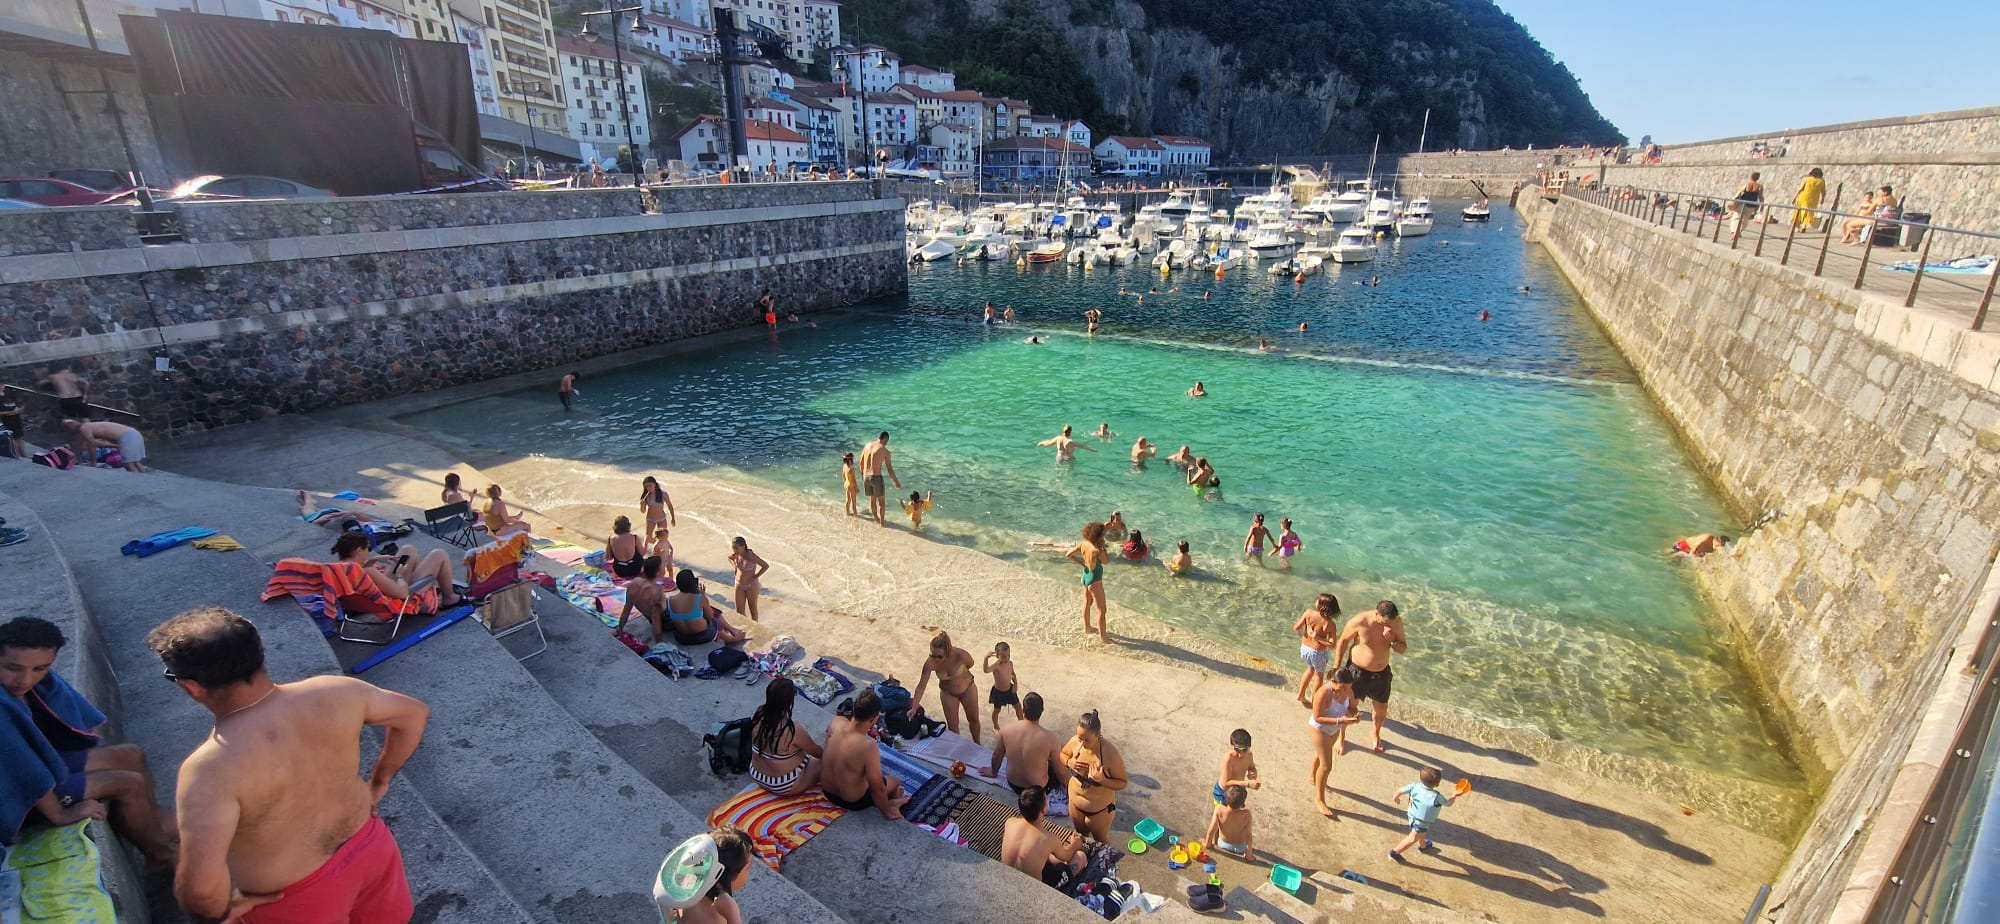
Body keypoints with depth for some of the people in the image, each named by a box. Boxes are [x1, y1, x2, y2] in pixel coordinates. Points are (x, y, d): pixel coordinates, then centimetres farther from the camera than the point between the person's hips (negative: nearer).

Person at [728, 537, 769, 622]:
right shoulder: (735, 555, -9)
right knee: (739, 611, 11)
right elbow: (729, 557, 17)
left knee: (752, 609, 11)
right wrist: (735, 567, 5)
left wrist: (756, 576, -17)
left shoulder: (751, 556, -26)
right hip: (739, 585, 5)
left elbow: (766, 566, -23)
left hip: (751, 585, -5)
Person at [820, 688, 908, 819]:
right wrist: (887, 811, -8)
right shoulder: (868, 746, -38)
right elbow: (877, 788, -25)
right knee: (896, 782, 20)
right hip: (852, 801, -5)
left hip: (827, 791, 6)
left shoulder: (835, 724, -20)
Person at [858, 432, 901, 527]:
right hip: (876, 477, -5)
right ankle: (882, 522, 26)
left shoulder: (867, 446, 4)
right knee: (881, 500, 15)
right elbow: (889, 469, -8)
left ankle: (876, 519, 39)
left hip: (866, 476, 5)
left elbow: (861, 463, 12)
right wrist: (896, 482, 2)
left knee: (872, 499, 23)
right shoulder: (885, 450, -11)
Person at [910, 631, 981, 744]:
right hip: (948, 693, 0)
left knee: (974, 719, 19)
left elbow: (970, 664, -13)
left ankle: (977, 744, 44)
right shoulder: (930, 663, -34)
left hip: (968, 688, 0)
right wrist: (914, 708, -27)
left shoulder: (961, 655, -37)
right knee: (952, 726, 6)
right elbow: (921, 687, -26)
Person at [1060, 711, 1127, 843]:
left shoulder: (1110, 753, -32)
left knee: (1100, 841, 24)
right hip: (1075, 804, 4)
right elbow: (1062, 755, 1)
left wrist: (1102, 780, -38)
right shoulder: (1075, 742, -21)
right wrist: (1069, 762, -21)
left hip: (1100, 810, -4)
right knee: (1079, 836, 30)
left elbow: (1123, 783, -21)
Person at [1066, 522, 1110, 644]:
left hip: (1086, 576, 8)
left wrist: (1082, 564, 3)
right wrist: (1103, 547, -11)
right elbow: (1106, 562, -10)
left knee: (1086, 604, 26)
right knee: (1101, 610, 4)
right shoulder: (1097, 551, -31)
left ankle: (1086, 628, 43)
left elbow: (1068, 555, -1)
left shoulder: (1083, 544, -11)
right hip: (1095, 580, -8)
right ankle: (1103, 637, 12)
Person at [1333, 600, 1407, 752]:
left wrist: (1392, 642, -28)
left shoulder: (1396, 622, -16)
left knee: (1381, 711, 19)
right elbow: (1343, 641, -12)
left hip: (1381, 673, 4)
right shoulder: (1360, 621, -26)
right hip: (1358, 671, -4)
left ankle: (1376, 735, 50)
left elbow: (1403, 648, -4)